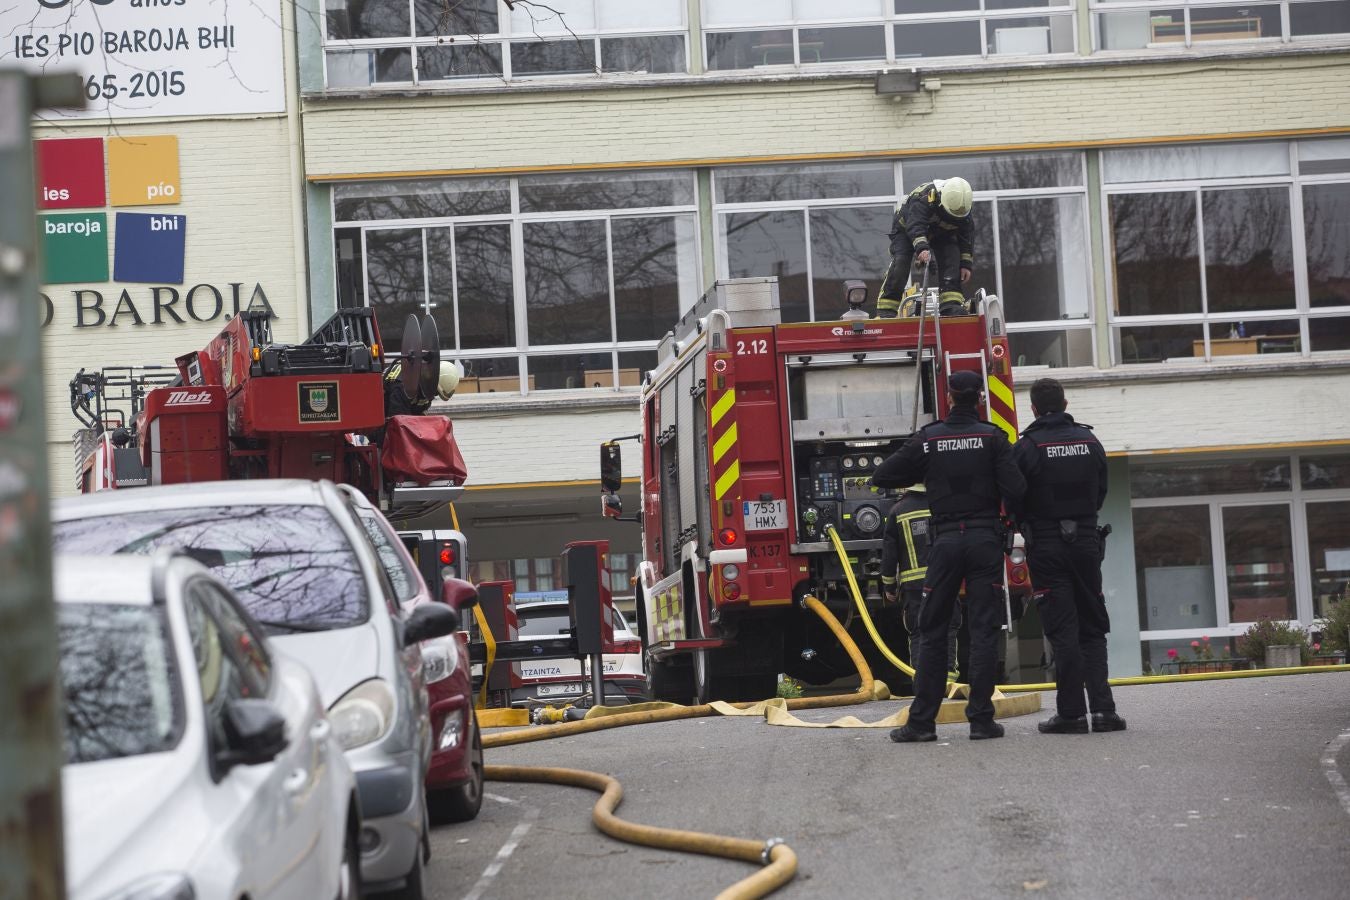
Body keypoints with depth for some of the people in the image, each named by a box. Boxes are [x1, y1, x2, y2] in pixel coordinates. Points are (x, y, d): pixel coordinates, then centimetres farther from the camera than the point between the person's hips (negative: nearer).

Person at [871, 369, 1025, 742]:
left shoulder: (928, 439, 2)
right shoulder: (992, 437, -2)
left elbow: (881, 477, 5)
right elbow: (1015, 489, -11)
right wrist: (1005, 507, 11)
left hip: (946, 540, 1)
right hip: (985, 540, -1)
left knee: (932, 631, 7)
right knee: (984, 630, 1)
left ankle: (921, 721, 5)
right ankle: (981, 719, -3)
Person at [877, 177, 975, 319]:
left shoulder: (963, 208, -21)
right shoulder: (924, 197, -41)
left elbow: (967, 236, -11)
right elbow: (915, 225, -50)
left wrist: (966, 264, -14)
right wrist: (922, 248, -66)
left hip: (940, 232, 5)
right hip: (906, 228, -5)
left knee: (952, 258, -19)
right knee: (900, 262, -22)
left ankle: (952, 303, -20)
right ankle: (886, 309, -22)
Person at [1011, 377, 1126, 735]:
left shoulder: (1027, 447, -9)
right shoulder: (1090, 441, 4)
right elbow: (1101, 491, 9)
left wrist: (1027, 528, 14)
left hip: (1047, 546, -3)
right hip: (1086, 541, 3)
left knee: (1062, 631, -2)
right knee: (1093, 628, 10)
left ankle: (1071, 712, -4)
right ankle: (1103, 708, 1)